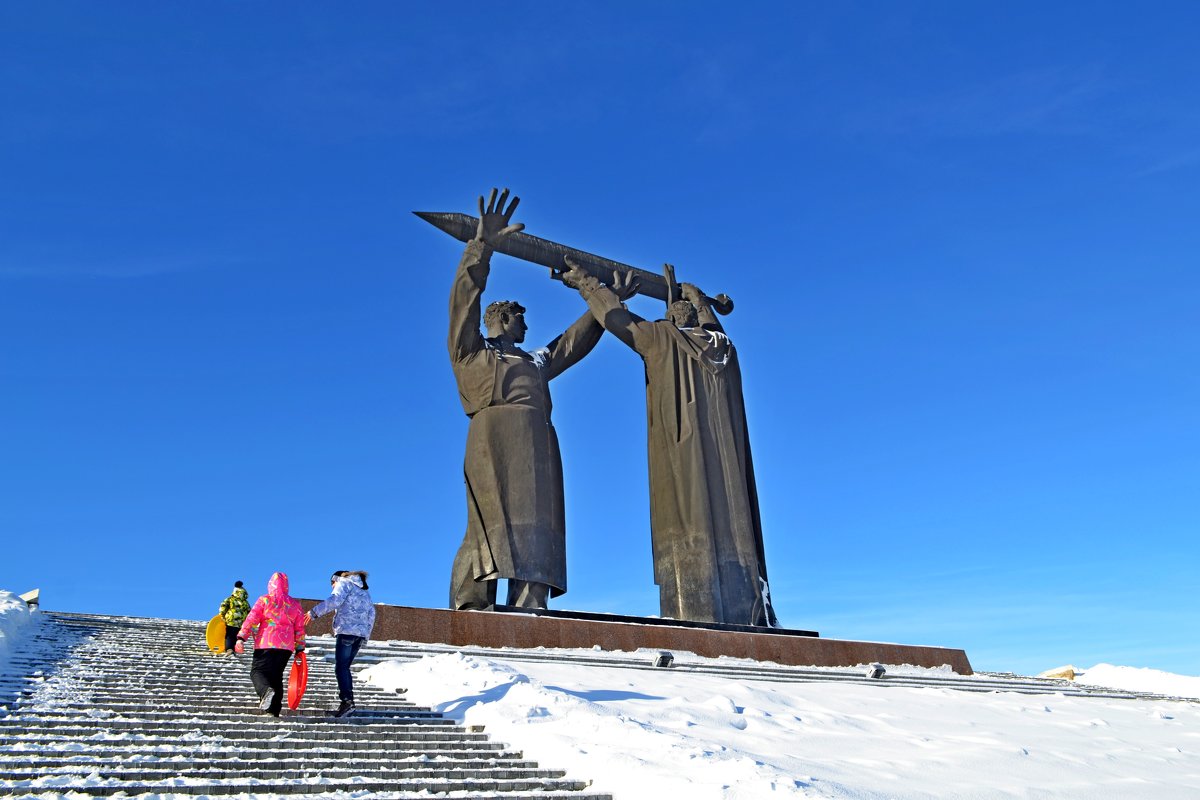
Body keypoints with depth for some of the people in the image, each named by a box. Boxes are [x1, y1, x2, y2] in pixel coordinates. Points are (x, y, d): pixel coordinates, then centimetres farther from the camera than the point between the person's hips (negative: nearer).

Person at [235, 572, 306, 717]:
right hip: (286, 646, 4)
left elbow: (251, 620, -7)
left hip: (266, 644, -4)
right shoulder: (295, 604, 11)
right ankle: (274, 710, 9)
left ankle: (266, 691, -32)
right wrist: (299, 649, 15)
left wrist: (241, 638, -8)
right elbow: (299, 628, 11)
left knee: (257, 671, 0)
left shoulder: (264, 600, 1)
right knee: (276, 676, 14)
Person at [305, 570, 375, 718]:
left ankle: (347, 700, -23)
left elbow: (335, 600, -13)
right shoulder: (364, 591, 29)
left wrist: (315, 612, -14)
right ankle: (348, 701, 3)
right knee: (345, 667, 11)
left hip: (347, 630, -7)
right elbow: (371, 613, 22)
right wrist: (365, 637, 22)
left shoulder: (344, 583, 7)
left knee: (341, 667, -10)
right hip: (361, 633, 7)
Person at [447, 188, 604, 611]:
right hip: (494, 439, -5)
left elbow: (575, 340, 40)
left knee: (535, 530, -10)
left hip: (537, 446, 5)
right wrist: (482, 244, 0)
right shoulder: (469, 352, 21)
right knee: (489, 523, -19)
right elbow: (465, 299, 9)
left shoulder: (537, 362, 36)